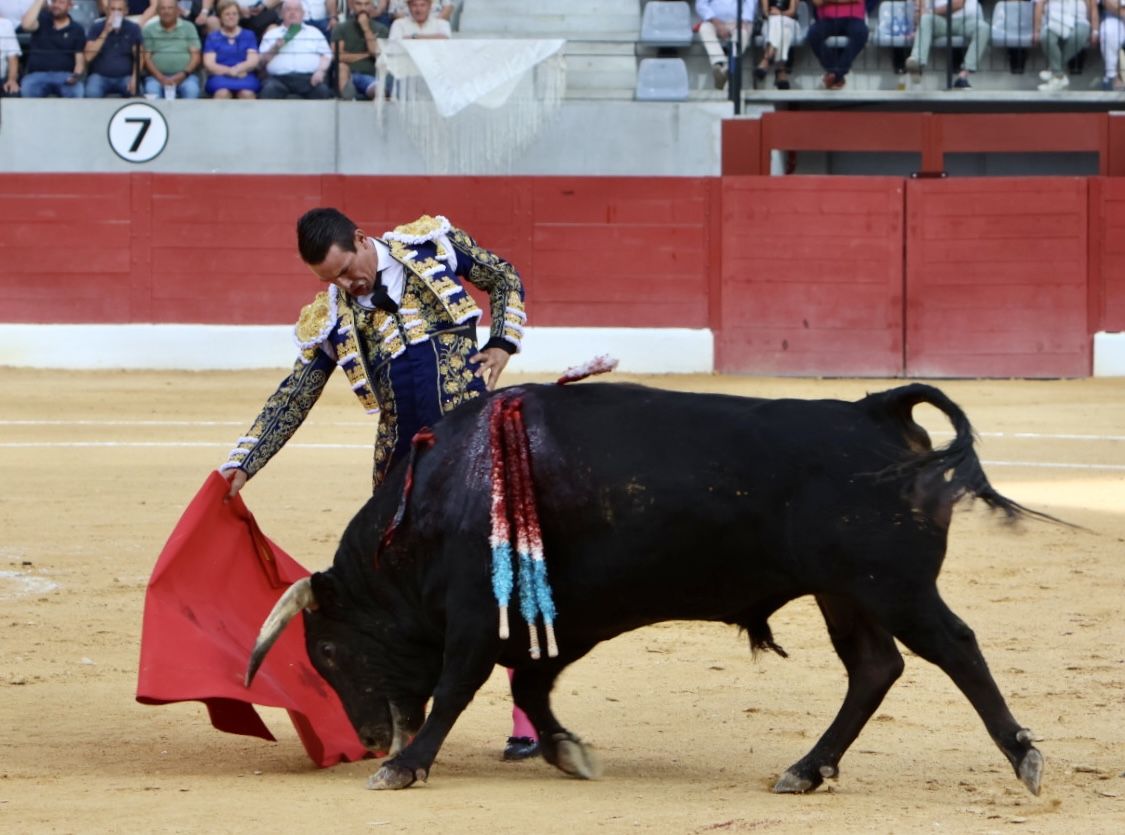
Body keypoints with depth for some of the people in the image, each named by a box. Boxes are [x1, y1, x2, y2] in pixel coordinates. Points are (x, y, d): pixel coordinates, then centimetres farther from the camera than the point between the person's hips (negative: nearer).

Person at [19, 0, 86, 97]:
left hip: (65, 76, 0)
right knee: (26, 90, -35)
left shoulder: (77, 30, 9)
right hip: (38, 75, 0)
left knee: (77, 91, -34)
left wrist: (77, 75, -18)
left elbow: (80, 59, 4)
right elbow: (26, 25, -13)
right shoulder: (42, 19, 10)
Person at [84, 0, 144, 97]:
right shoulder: (97, 27, 2)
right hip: (100, 76, -1)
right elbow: (88, 56, -9)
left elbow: (138, 57, 1)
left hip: (125, 77, 1)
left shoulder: (133, 28, 4)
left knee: (134, 92, -31)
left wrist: (134, 77, -18)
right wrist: (105, 33, -15)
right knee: (92, 93, -33)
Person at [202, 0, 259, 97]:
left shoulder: (248, 35, 19)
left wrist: (238, 69, -15)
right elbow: (209, 64, 4)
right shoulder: (212, 38, 16)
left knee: (247, 94, -36)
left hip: (245, 76, 1)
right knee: (222, 93, -37)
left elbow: (253, 61, 7)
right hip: (220, 76, -1)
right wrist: (229, 71, -15)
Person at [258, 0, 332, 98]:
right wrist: (274, 50, -3)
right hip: (279, 78, 0)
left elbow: (326, 56, 14)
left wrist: (321, 71, -6)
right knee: (270, 89, -34)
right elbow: (261, 61, 15)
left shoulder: (315, 32, 23)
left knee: (322, 90, -31)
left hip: (309, 78, 0)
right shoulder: (271, 34, 22)